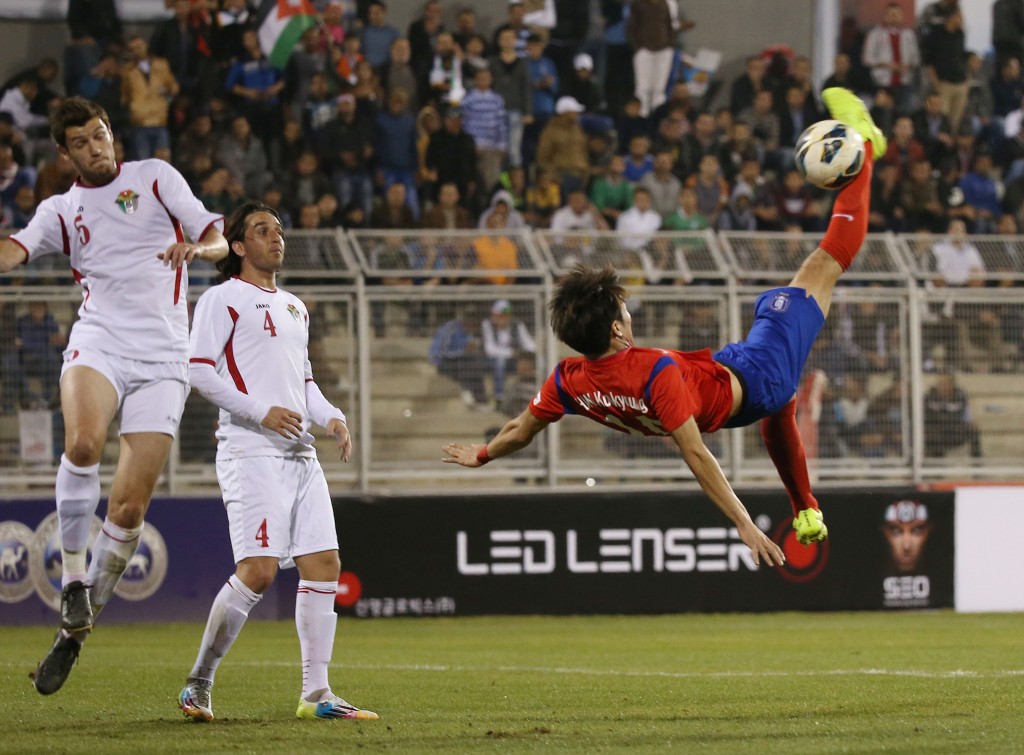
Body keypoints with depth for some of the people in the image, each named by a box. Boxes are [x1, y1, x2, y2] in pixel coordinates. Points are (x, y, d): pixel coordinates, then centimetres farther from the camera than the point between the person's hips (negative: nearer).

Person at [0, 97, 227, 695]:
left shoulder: (155, 177, 13)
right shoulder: (61, 210, 16)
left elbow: (217, 241, 7)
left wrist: (196, 247, -17)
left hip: (162, 358, 0)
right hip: (98, 343, 0)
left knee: (131, 507, -7)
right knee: (83, 442, -34)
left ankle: (76, 631, 9)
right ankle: (73, 577, -18)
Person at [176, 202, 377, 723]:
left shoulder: (295, 308, 23)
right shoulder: (222, 299, -1)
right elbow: (199, 370, -9)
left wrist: (331, 417, 10)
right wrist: (261, 412, -17)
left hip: (300, 454, 8)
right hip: (250, 451, -8)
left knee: (323, 566, 0)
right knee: (258, 571, -17)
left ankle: (316, 694, 4)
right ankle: (198, 685, -4)